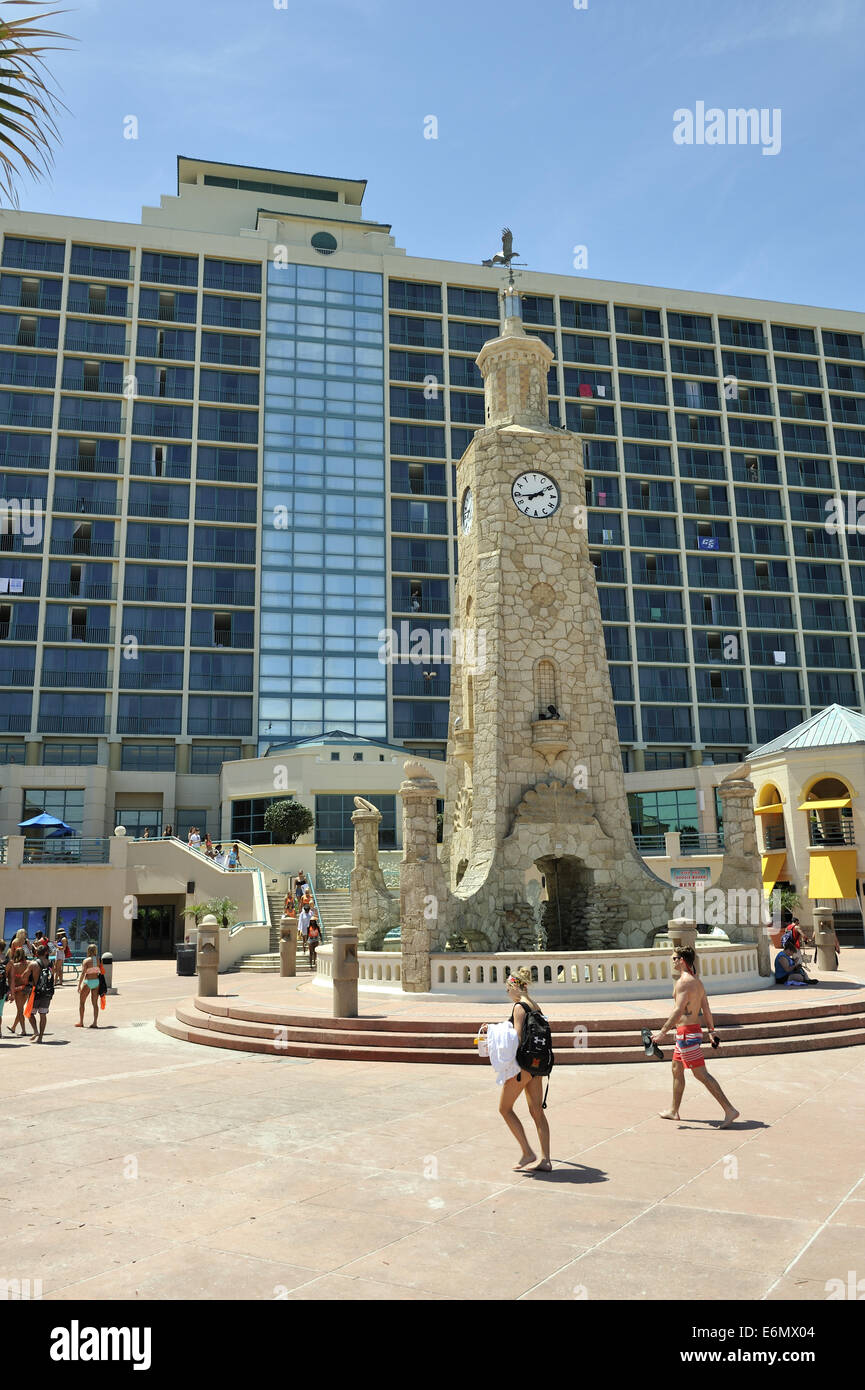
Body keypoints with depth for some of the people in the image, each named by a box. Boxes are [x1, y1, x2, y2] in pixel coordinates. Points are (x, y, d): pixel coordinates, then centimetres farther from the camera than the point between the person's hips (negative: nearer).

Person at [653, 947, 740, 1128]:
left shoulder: (683, 982, -18)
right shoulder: (697, 981, 11)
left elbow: (678, 1011, -24)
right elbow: (706, 1009, 15)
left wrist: (662, 1032, -22)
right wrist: (712, 1031, 22)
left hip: (687, 1032, -10)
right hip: (694, 1030, 10)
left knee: (701, 1074, -6)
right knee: (676, 1070, 19)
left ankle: (729, 1110, -5)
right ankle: (673, 1111, 30)